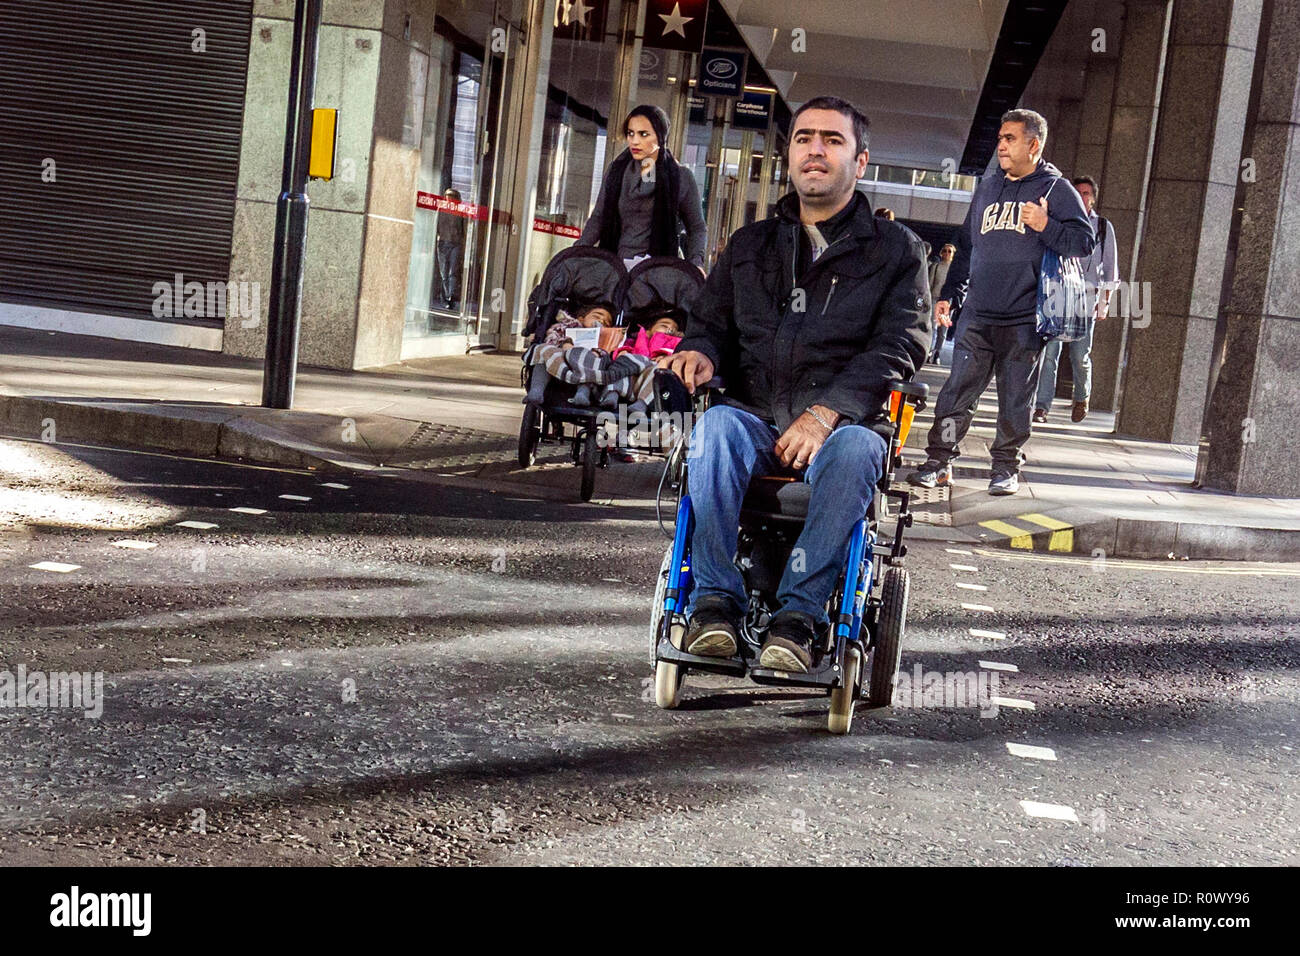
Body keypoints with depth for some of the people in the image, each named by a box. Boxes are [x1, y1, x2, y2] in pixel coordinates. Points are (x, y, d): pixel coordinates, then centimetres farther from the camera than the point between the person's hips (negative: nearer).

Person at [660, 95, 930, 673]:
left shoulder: (895, 250, 11)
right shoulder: (750, 245, 23)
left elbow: (900, 344, -2)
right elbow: (710, 319, 22)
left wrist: (826, 411, -18)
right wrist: (700, 351, -6)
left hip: (845, 423, -2)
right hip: (756, 419, 2)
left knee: (854, 448, -38)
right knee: (715, 426, -33)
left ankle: (799, 612, -33)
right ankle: (716, 600, -29)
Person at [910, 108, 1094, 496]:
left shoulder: (1055, 188, 3)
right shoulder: (987, 187, 18)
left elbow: (1084, 241, -3)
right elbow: (966, 246, 24)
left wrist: (1045, 226, -18)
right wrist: (948, 294, 19)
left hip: (1024, 320, -4)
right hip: (977, 316, 4)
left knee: (1015, 399, 4)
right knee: (957, 391, -1)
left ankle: (1006, 467, 15)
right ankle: (939, 461, 5)